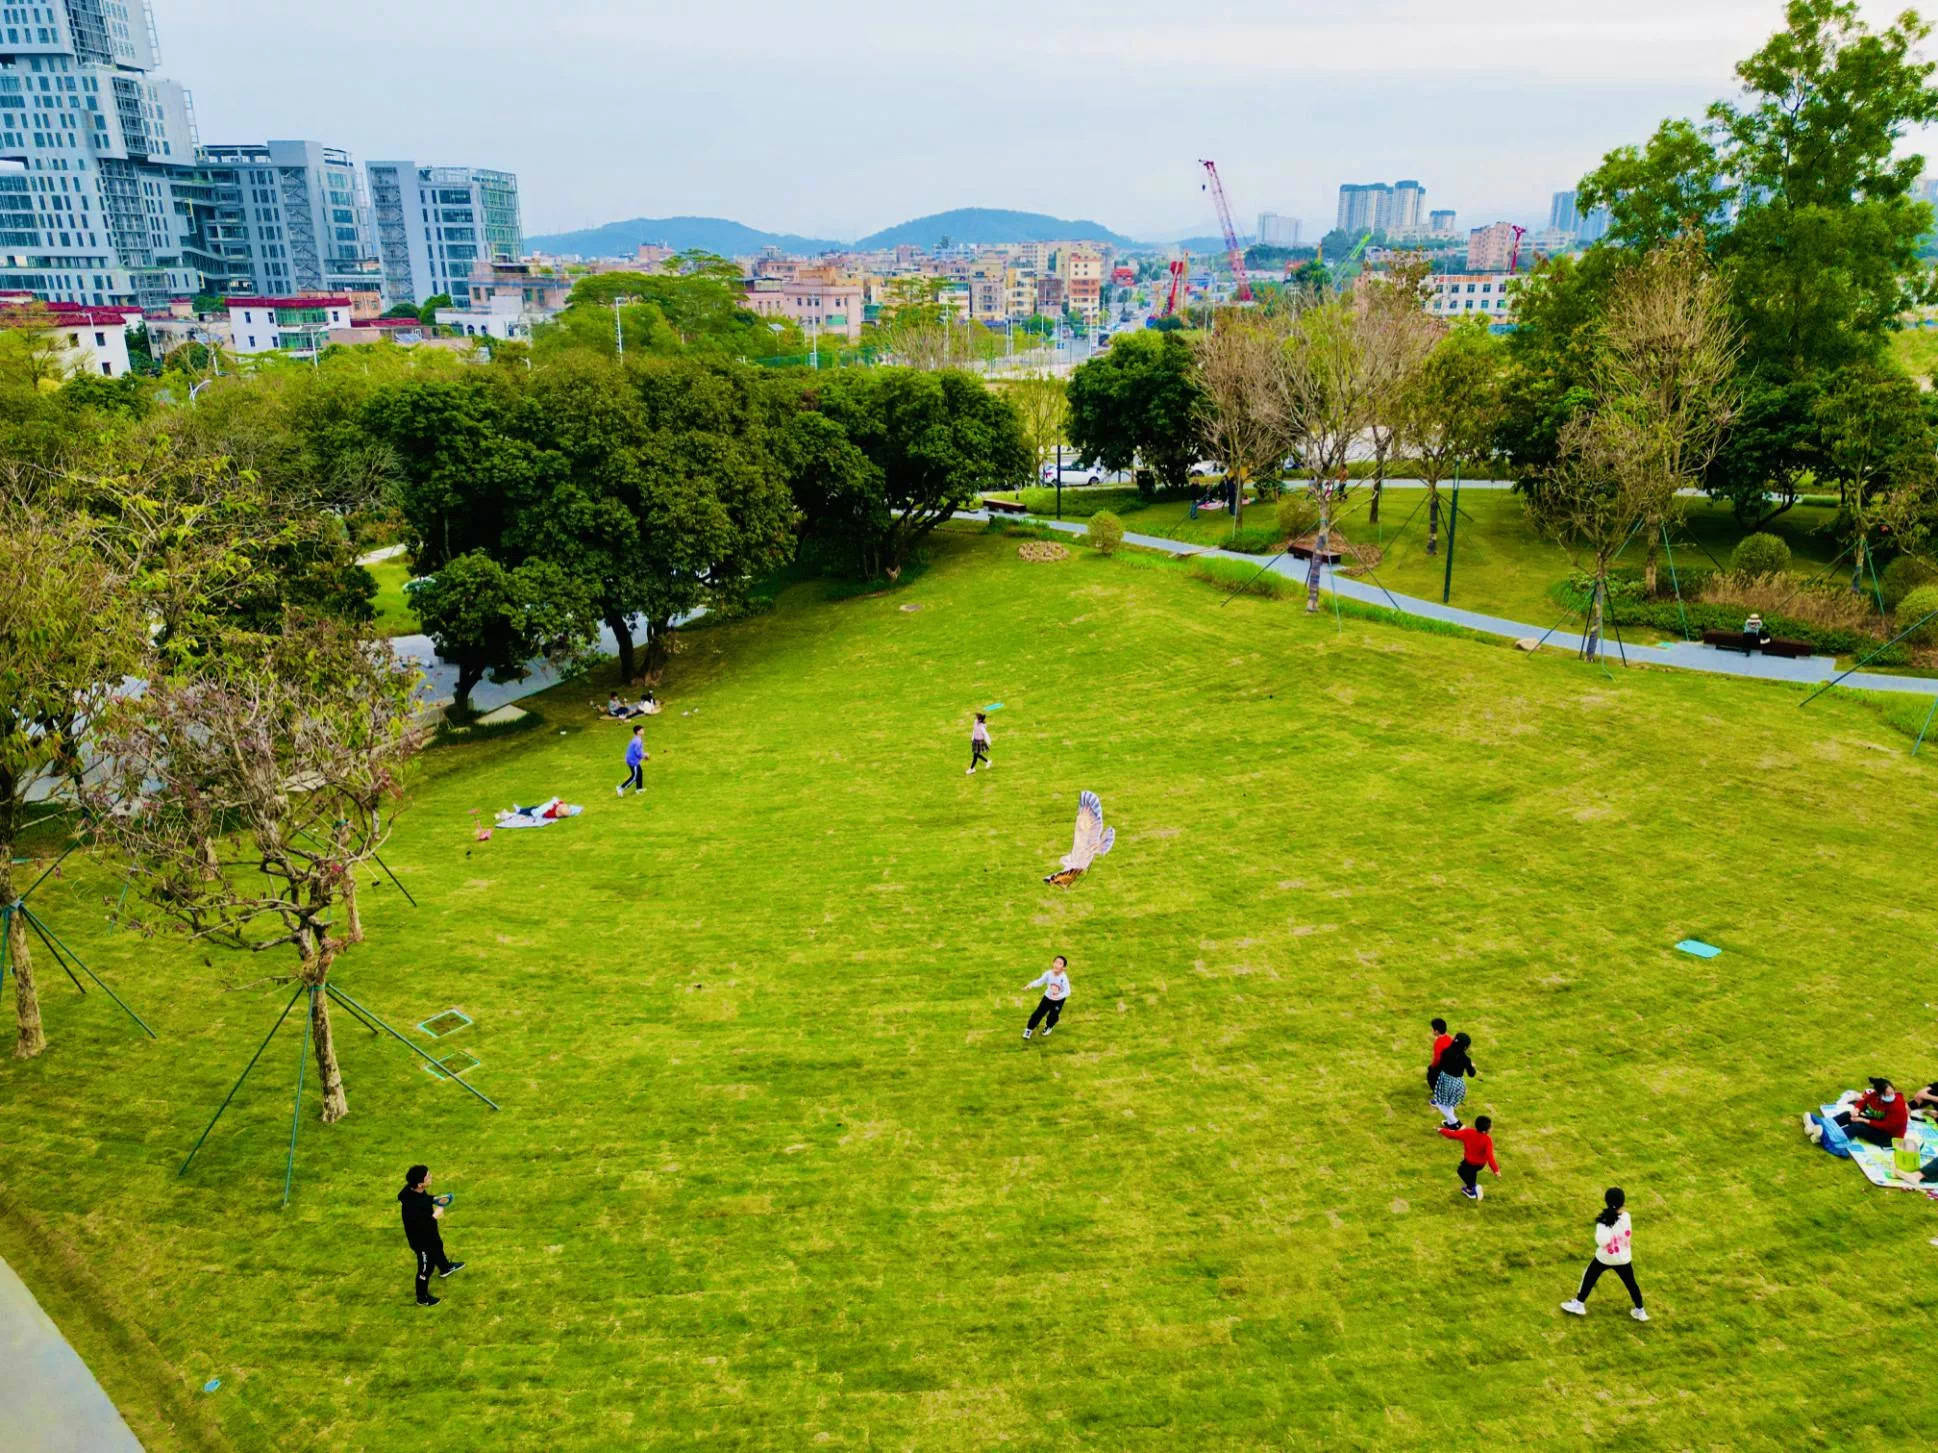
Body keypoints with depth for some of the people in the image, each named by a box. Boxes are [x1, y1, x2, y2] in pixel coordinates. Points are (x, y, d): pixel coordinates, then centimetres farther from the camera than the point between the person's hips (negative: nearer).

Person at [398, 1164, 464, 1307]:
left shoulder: (414, 1190, -20)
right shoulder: (412, 1207, -45)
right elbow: (420, 1229, -36)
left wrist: (435, 1200, -6)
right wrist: (435, 1217, -30)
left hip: (429, 1233, 8)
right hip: (421, 1240, -8)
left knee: (438, 1247, 36)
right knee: (426, 1269, 17)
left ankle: (445, 1268, 67)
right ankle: (423, 1299, 43)